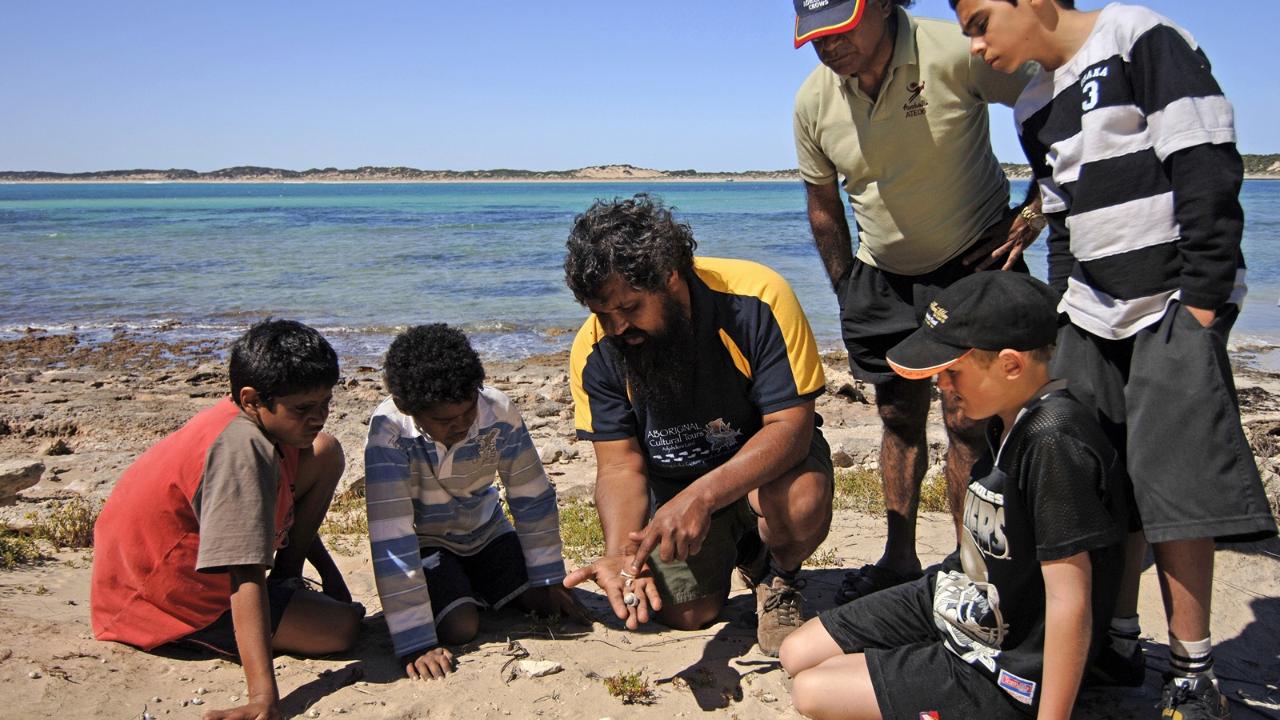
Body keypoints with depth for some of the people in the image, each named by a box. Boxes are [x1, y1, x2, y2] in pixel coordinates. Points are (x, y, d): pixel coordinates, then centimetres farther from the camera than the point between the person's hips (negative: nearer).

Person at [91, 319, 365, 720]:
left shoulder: (259, 418, -6)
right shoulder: (241, 451, -35)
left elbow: (289, 506, 14)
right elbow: (246, 578, -41)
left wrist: (328, 572, 18)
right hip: (164, 596, -9)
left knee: (325, 454, 3)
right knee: (342, 626, -17)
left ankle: (287, 579, 14)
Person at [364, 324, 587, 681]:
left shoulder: (499, 412, -24)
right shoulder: (389, 431, -34)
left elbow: (533, 497, -10)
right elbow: (391, 538, -35)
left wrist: (548, 581, -7)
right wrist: (414, 644, -37)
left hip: (485, 529, 4)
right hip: (425, 541, -3)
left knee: (540, 601, -7)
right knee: (460, 627, -22)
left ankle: (476, 586, 22)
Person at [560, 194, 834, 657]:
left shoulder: (756, 298, -29)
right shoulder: (594, 351, -18)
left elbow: (791, 426, -29)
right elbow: (621, 464, -15)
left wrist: (702, 496, -43)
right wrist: (622, 553, -35)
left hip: (766, 463, -3)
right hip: (675, 480, 3)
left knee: (802, 501, -36)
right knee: (684, 613, -8)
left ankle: (779, 577, 1)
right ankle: (738, 547, 26)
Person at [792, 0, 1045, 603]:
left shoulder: (954, 52, -21)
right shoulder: (813, 101, -7)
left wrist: (1033, 214, -15)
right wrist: (849, 294, 8)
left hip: (974, 260, -4)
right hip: (883, 276, 5)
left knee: (966, 419, -8)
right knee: (899, 417, 11)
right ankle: (899, 557, 24)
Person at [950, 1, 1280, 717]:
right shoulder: (1036, 108, 15)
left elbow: (1208, 171, -14)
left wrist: (1199, 302, -17)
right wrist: (1064, 311, 11)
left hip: (1176, 307, -7)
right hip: (1095, 315, 7)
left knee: (1169, 482, -8)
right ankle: (1118, 640, 19)